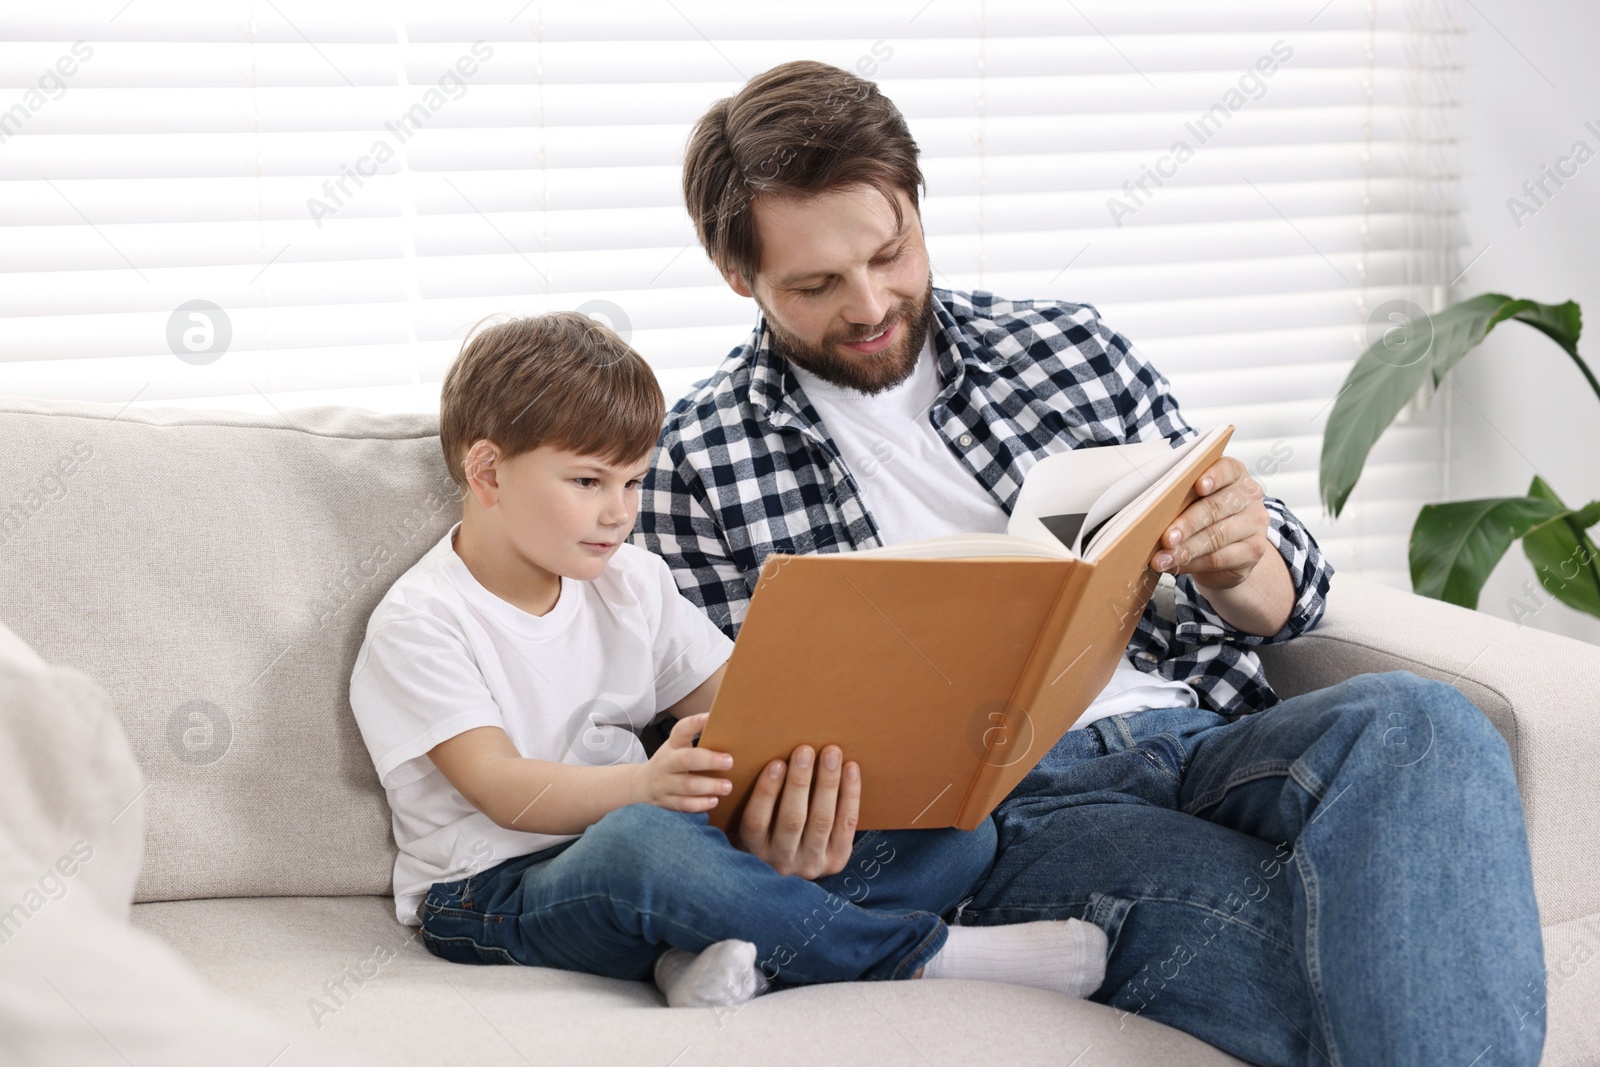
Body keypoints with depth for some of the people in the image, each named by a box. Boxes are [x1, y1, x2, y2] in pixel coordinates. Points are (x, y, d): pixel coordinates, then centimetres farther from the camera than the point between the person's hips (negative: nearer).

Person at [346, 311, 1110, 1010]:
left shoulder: (631, 582, 12)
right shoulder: (419, 622, -8)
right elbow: (501, 788, -20)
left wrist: (800, 785, -20)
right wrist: (642, 786, -39)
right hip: (501, 895, -6)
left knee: (956, 833, -7)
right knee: (641, 843, -43)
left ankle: (741, 947, -32)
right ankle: (916, 953, -27)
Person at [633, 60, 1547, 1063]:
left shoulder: (1069, 348, 15)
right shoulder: (698, 465, 7)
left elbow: (1286, 598, 18)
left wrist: (1237, 570, -8)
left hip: (1195, 732, 4)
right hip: (993, 813, -4)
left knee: (1413, 720, -31)